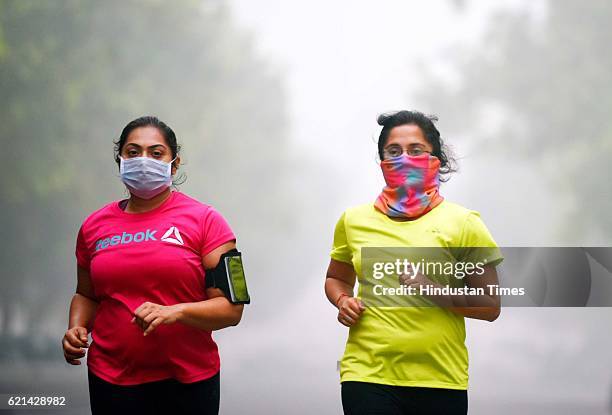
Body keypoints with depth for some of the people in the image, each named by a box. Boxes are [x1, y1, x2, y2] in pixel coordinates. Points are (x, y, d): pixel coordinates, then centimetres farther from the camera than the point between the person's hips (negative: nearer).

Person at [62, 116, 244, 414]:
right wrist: (76, 328, 1)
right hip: (110, 380, 3)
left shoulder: (205, 221, -4)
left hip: (188, 381, -2)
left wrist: (176, 312, -23)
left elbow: (231, 308, -7)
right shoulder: (95, 225, 7)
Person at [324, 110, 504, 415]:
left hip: (440, 381, -1)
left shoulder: (463, 223, 2)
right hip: (367, 375, 1)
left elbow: (490, 307, 0)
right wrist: (343, 300, 4)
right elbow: (336, 278, 26)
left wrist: (433, 290, -13)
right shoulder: (354, 220, 9)